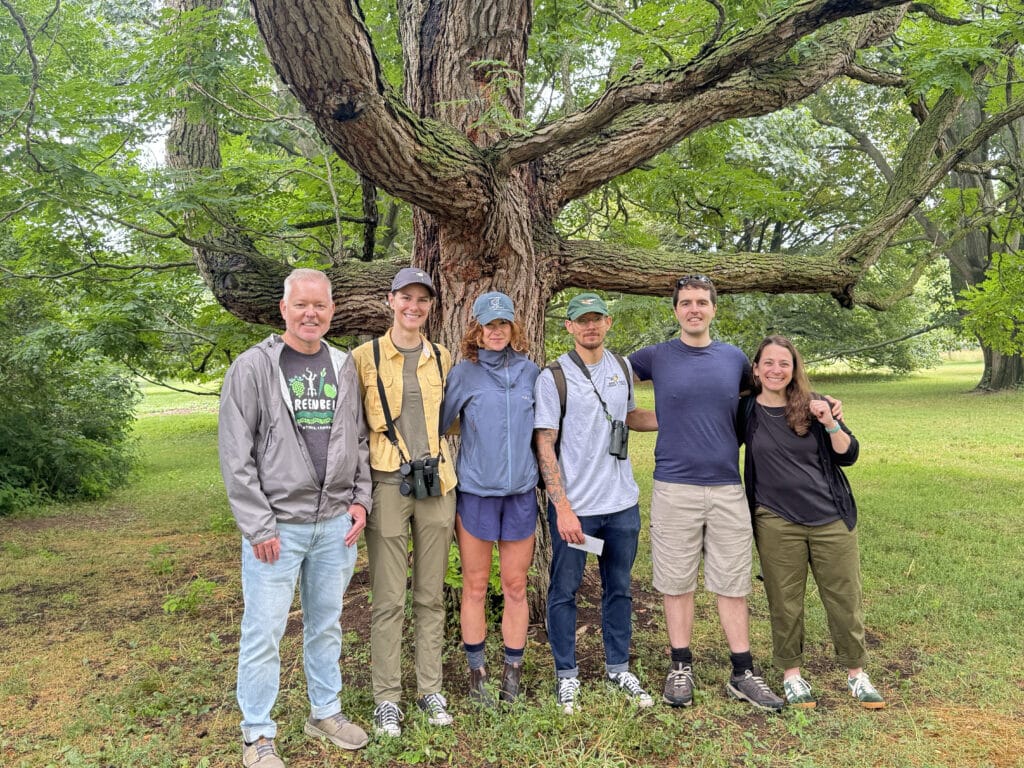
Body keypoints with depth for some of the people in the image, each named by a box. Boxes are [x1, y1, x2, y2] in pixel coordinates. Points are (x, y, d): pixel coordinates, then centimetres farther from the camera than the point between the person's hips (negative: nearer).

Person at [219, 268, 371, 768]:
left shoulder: (344, 368, 8)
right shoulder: (253, 367, -7)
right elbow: (235, 454, -10)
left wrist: (360, 500, 4)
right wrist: (258, 526, -13)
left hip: (335, 523, 5)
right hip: (277, 526, -4)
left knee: (326, 625, 16)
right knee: (264, 632, 3)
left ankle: (326, 712, 33)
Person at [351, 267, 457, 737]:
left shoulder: (441, 358, 9)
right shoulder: (365, 356, -2)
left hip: (436, 484, 3)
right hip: (388, 484, -3)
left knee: (431, 595, 11)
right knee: (388, 599, 2)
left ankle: (430, 689, 25)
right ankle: (386, 698, 17)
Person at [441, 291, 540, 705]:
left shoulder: (530, 372, 4)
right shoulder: (464, 374, -1)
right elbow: (439, 424, 2)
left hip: (521, 491, 2)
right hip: (475, 491, -1)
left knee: (515, 587, 8)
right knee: (475, 587, 7)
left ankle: (512, 672, 22)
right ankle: (476, 672, 22)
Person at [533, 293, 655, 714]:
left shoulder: (623, 368, 6)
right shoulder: (553, 377, -9)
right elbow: (545, 447, -11)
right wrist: (562, 508, -15)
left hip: (622, 503, 5)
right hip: (573, 505, -4)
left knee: (619, 588, 16)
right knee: (564, 590, 8)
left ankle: (618, 668, 32)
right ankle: (566, 675, 24)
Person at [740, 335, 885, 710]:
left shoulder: (814, 405, -1)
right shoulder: (747, 411, -2)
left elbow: (849, 455, -1)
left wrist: (830, 423, -16)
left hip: (831, 518, 1)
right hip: (776, 524, -1)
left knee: (845, 598, 8)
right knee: (785, 602, 8)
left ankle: (856, 673, 26)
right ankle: (791, 673, 25)